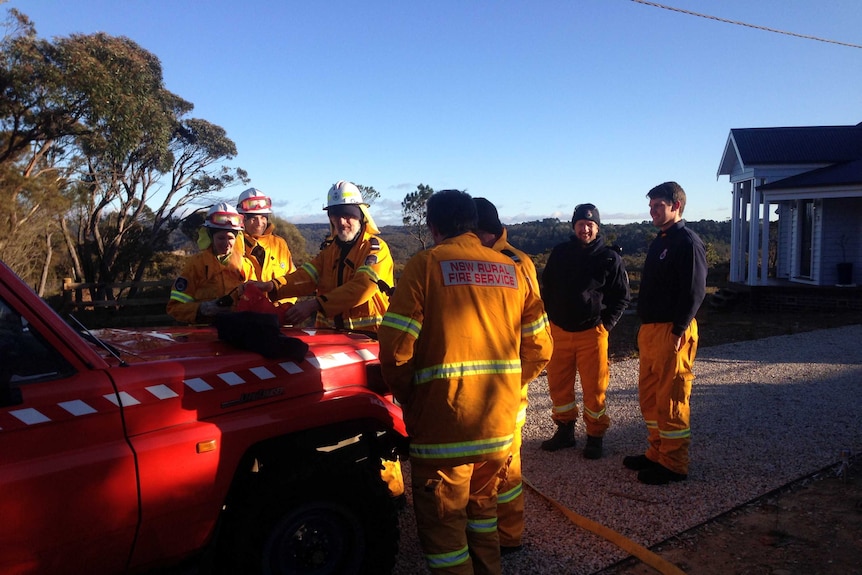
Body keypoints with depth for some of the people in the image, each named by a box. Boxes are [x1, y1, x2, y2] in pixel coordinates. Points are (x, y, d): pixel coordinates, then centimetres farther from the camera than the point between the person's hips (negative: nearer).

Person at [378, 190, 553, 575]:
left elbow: (395, 348, -14)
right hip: (501, 422, 6)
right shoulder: (511, 270, 6)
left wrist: (409, 400, 2)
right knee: (481, 504, 27)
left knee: (442, 525, 10)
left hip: (444, 425, -5)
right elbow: (539, 349, 7)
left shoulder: (426, 264, -7)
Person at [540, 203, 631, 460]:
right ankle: (565, 431, 27)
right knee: (558, 384, 10)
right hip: (559, 331, 3)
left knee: (594, 388, 2)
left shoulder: (610, 258, -1)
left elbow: (623, 296, 3)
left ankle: (595, 437, 18)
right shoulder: (559, 253, 6)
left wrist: (606, 324, -6)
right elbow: (547, 287, 15)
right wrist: (549, 317, 6)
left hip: (592, 333, -3)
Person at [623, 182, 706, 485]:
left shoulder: (688, 242, -11)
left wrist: (678, 331, -20)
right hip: (650, 329, 10)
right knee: (649, 395, 14)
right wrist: (645, 329, 16)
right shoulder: (659, 242, 18)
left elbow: (695, 291, -18)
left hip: (672, 331, -10)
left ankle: (673, 464, 8)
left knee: (671, 399, -3)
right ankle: (657, 453, 26)